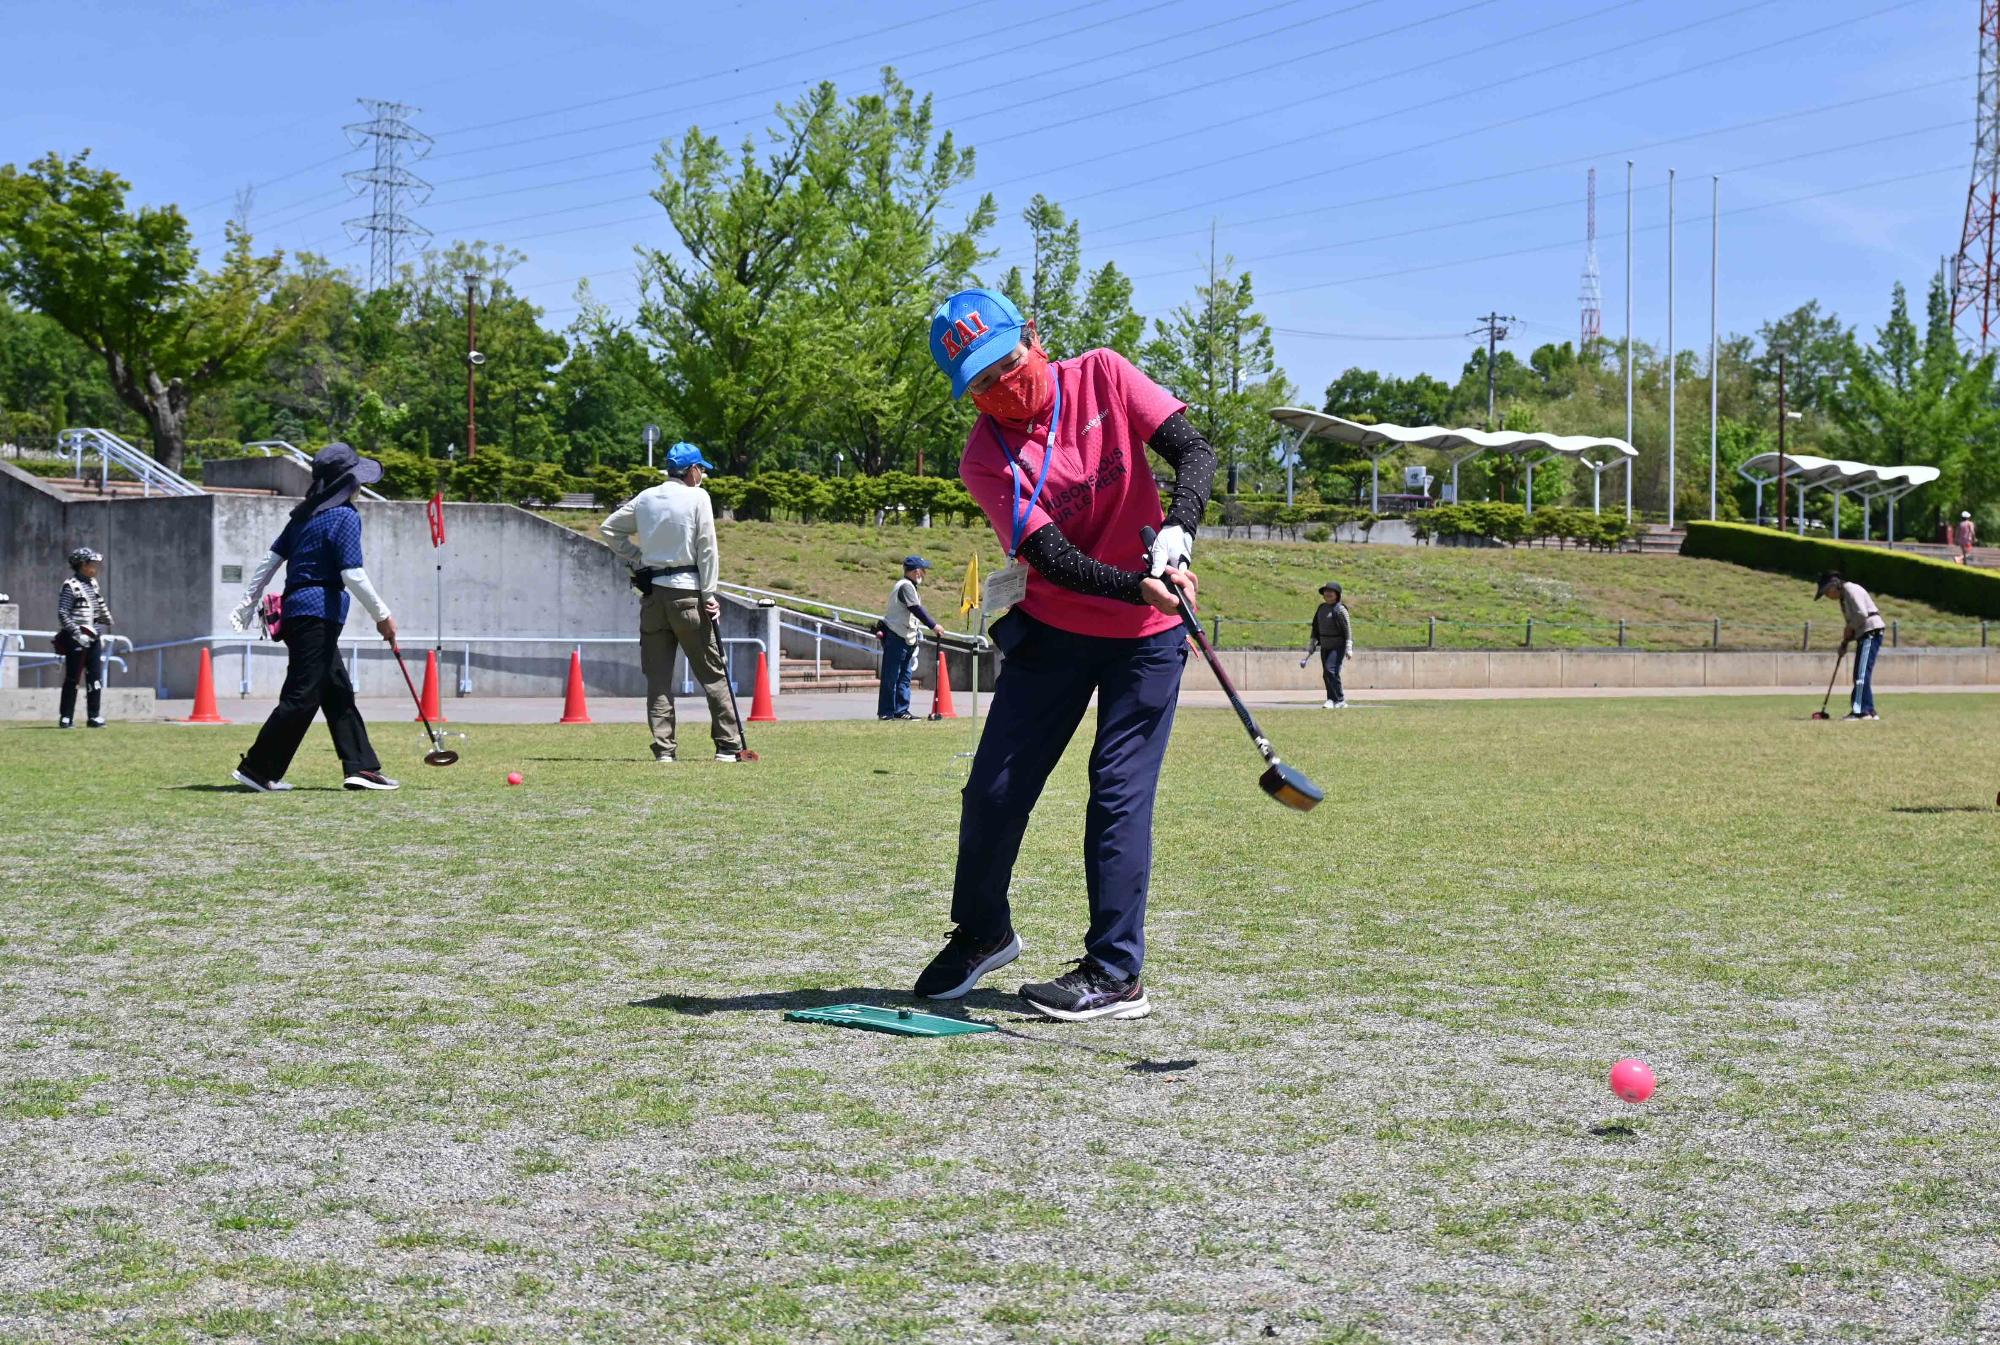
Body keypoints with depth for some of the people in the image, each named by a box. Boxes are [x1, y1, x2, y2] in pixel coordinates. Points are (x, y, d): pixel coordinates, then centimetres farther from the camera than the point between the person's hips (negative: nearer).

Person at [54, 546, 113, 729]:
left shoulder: (93, 584, 11)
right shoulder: (70, 586, -11)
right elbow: (62, 614, -15)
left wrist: (101, 632, 19)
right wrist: (76, 633, -21)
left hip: (93, 638, 7)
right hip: (76, 639, -7)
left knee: (95, 678, 5)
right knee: (72, 679, -2)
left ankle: (94, 716, 11)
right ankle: (66, 718, 4)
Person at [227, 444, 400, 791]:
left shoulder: (304, 515, 15)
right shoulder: (345, 517, -10)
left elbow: (272, 559, 15)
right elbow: (352, 575, -17)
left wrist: (246, 603, 18)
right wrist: (382, 615, -9)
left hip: (295, 611, 9)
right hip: (319, 614, -9)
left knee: (338, 692, 12)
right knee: (302, 697, -7)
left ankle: (361, 767, 13)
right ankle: (256, 769, -5)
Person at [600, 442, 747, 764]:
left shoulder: (645, 498, 10)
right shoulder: (697, 497, -4)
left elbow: (609, 528, 16)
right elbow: (706, 548, -7)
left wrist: (638, 558, 13)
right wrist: (709, 595, -6)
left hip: (651, 591, 4)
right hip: (687, 592, -4)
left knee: (658, 676, 5)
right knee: (712, 671, 2)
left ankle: (663, 748, 1)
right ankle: (728, 746, 2)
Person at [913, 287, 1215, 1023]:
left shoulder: (1103, 376, -8)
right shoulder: (985, 458, -11)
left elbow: (1195, 451, -13)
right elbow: (1055, 559, -22)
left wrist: (1176, 533, -32)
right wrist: (1137, 585, -39)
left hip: (1146, 633, -2)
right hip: (1051, 630, 2)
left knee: (1119, 794, -7)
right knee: (993, 790, 4)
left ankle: (1115, 975, -1)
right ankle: (982, 933, 29)